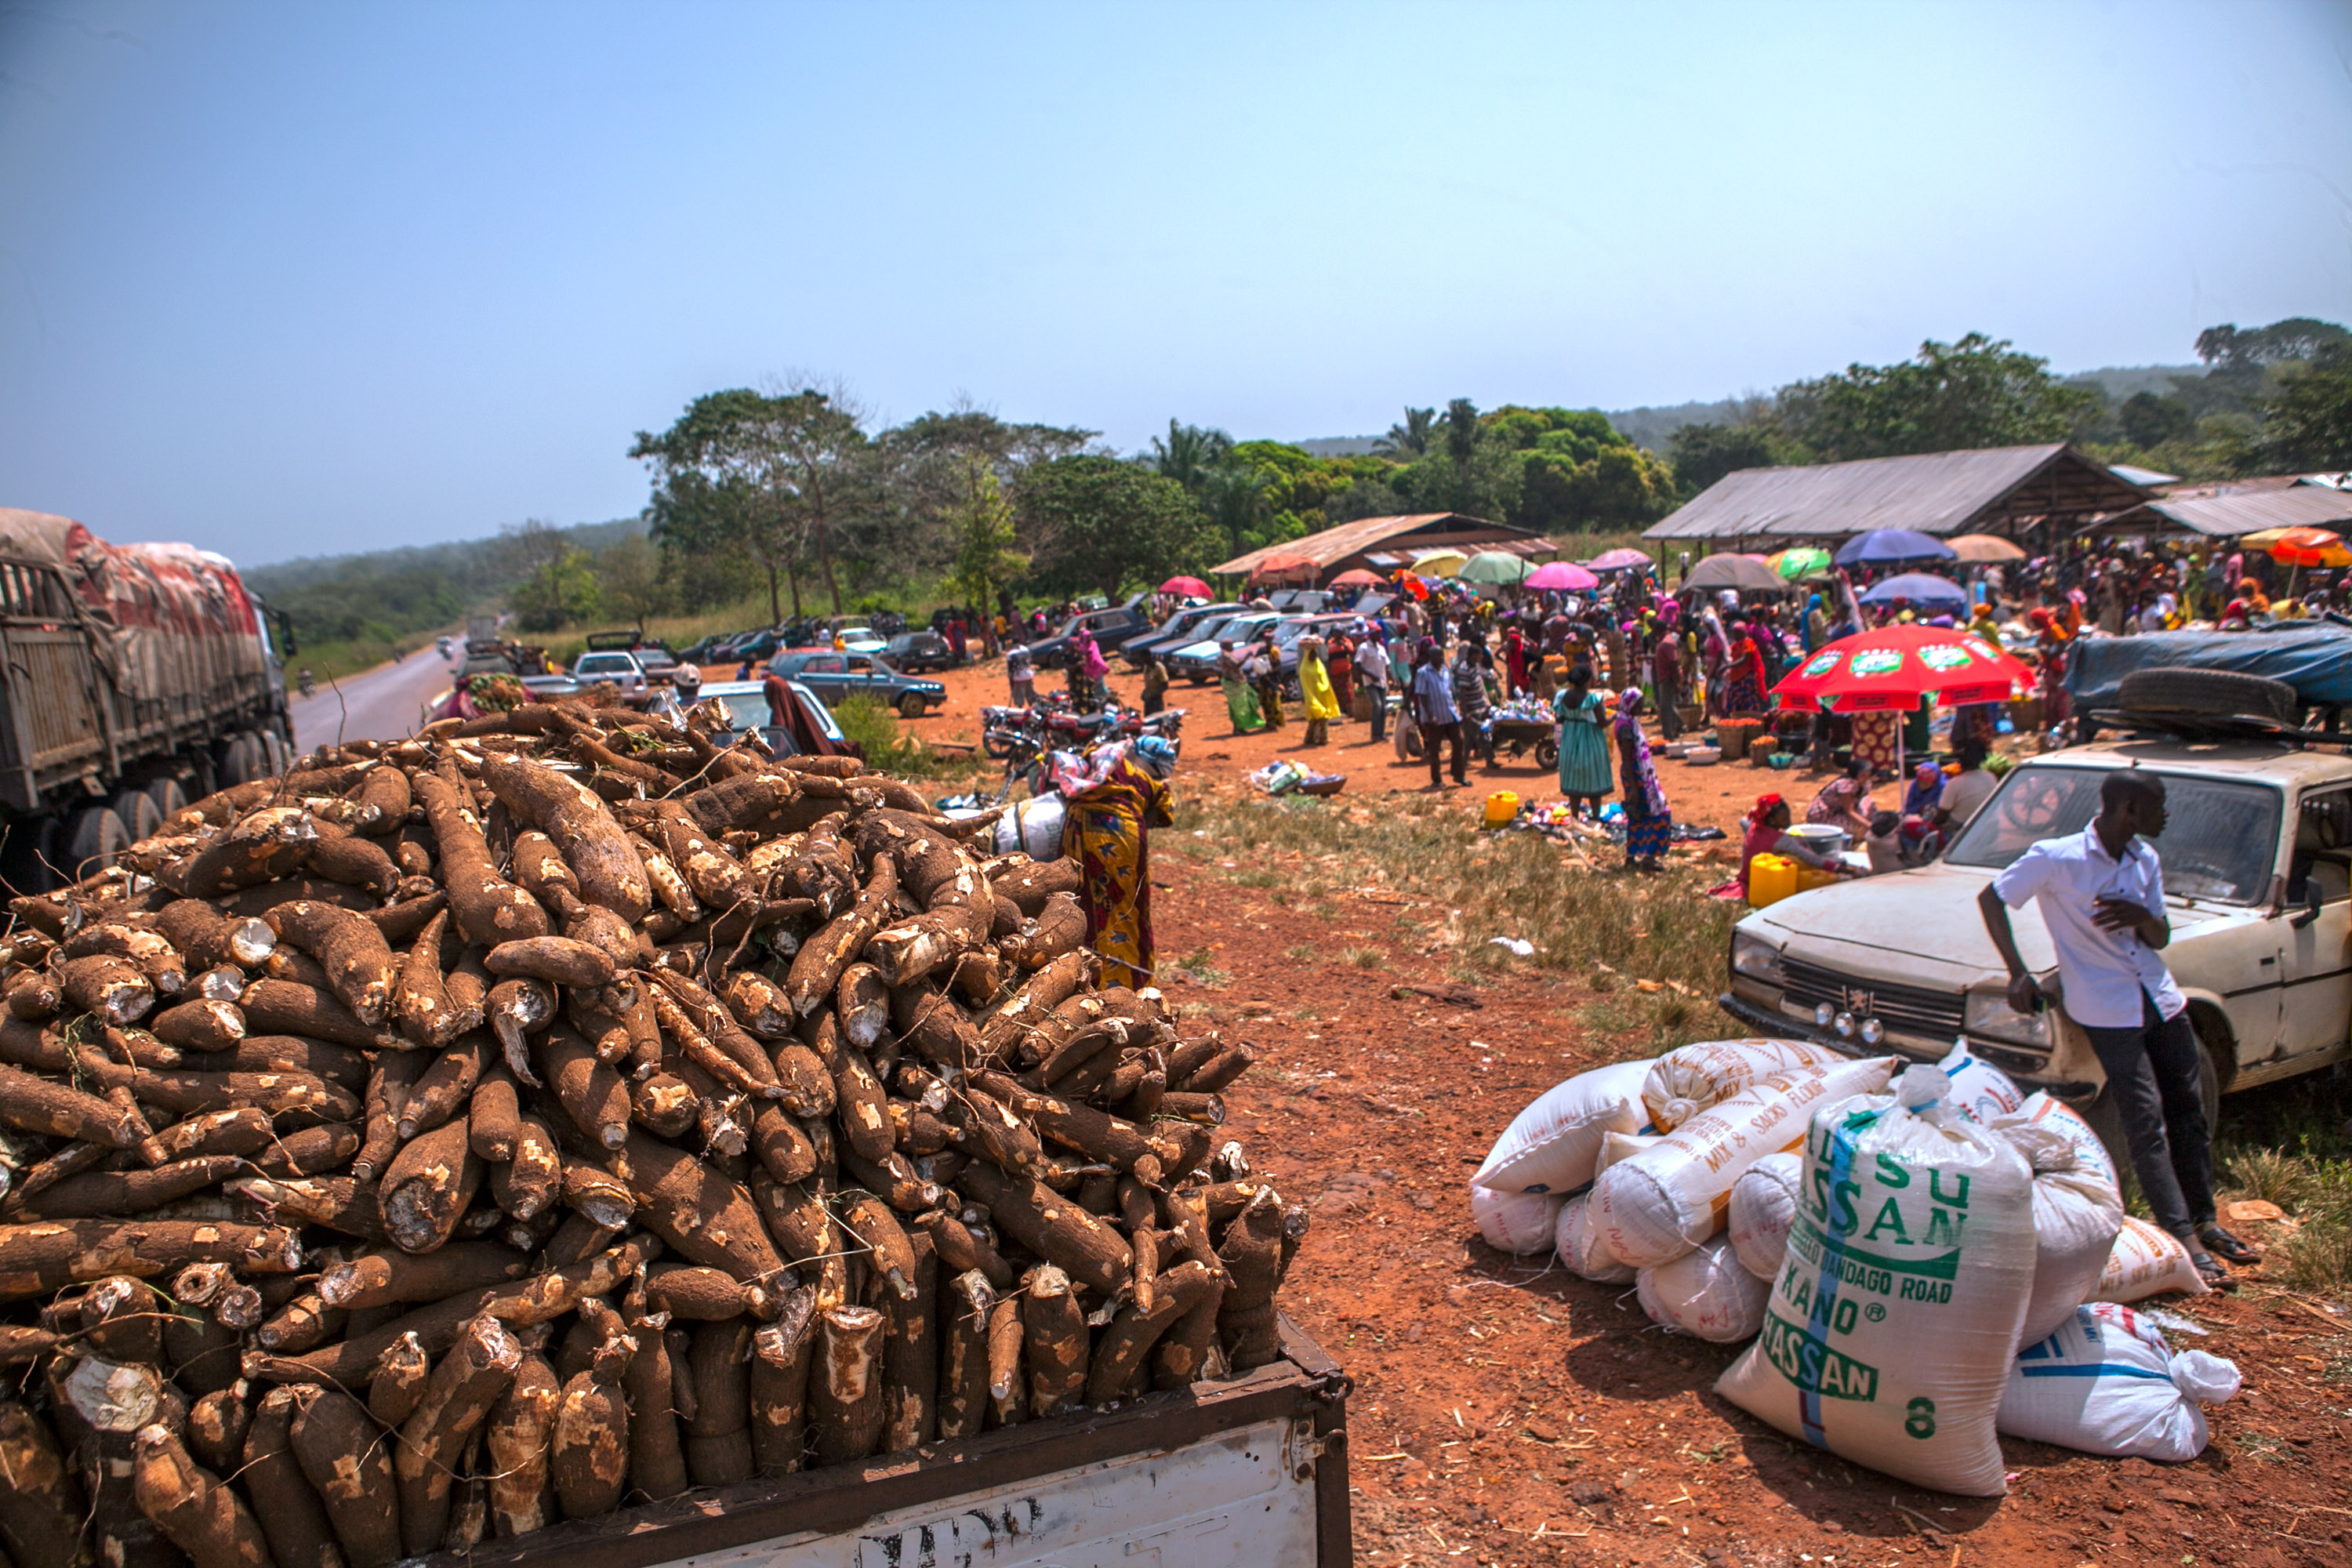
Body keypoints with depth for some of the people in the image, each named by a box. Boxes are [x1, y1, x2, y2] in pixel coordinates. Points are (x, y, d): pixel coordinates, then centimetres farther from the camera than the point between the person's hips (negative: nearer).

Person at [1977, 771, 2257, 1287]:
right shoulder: (2056, 858, -15)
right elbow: (1990, 898, -8)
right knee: (2147, 1123, -7)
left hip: (2159, 997, 7)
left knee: (2188, 1111, 13)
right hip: (2107, 1007, -7)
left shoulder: (2145, 859, 5)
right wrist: (2018, 973, -14)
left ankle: (2204, 1222, 26)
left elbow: (2160, 940, 10)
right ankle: (2183, 1239, -4)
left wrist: (2144, 917, -15)